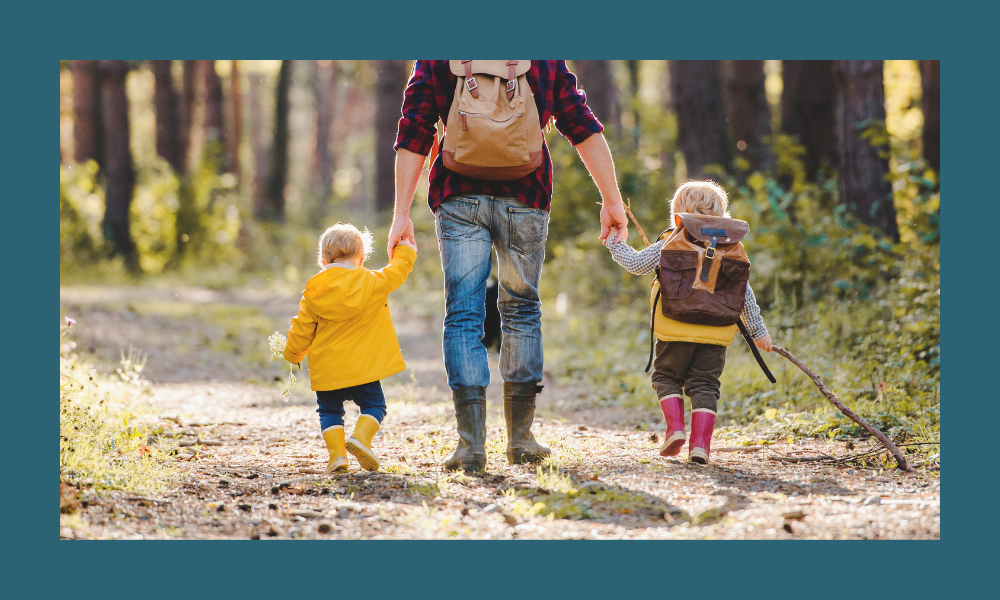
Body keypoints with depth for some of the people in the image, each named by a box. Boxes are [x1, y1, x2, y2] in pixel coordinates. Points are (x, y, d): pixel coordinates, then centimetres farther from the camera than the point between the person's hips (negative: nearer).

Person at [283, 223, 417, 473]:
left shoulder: (313, 292, 0)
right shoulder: (372, 283, -4)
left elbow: (302, 328, 6)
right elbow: (396, 273, 13)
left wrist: (293, 353, 23)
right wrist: (405, 253, 33)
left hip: (327, 369, 1)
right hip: (363, 366, -1)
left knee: (329, 410, 15)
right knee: (374, 405, 12)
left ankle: (337, 452, -1)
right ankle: (361, 437, -14)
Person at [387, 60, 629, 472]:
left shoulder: (434, 59, 7)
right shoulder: (546, 59, 9)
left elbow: (413, 136, 2)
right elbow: (584, 129, 6)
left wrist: (402, 213, 2)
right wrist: (612, 202, 8)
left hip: (459, 197, -1)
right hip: (524, 197, 1)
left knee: (463, 315, 0)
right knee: (522, 311, 14)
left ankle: (471, 442, -11)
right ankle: (520, 439, 15)